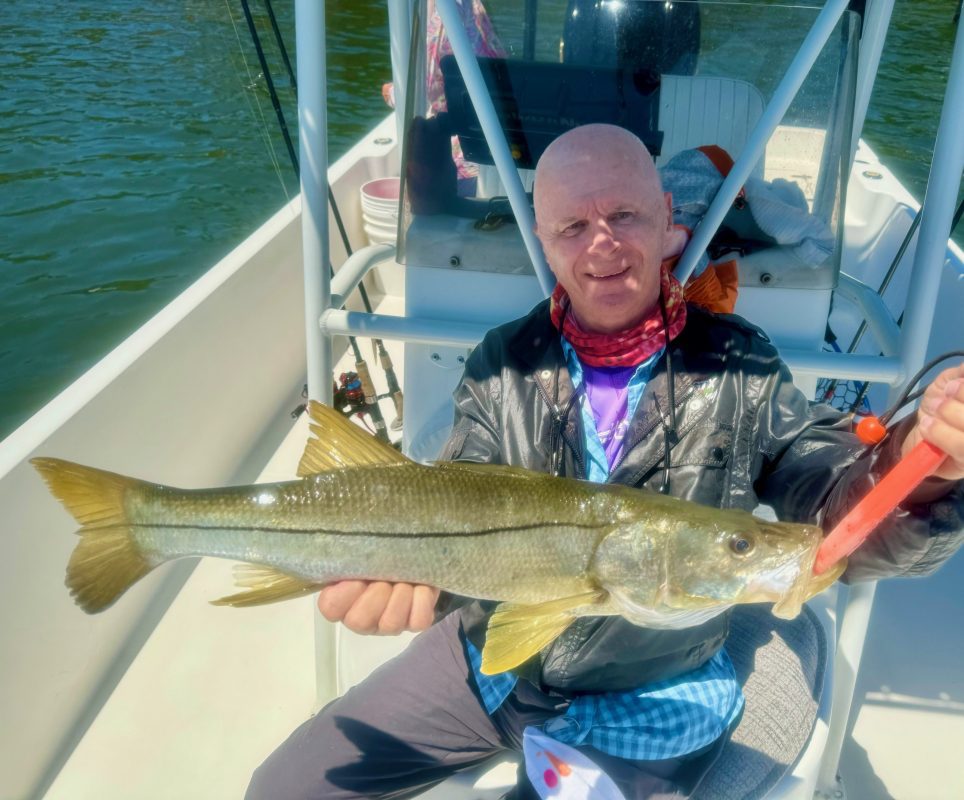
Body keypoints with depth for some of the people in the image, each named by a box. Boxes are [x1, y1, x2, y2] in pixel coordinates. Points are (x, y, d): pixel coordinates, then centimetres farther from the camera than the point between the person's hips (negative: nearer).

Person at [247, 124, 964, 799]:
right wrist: (404, 573, -35)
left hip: (654, 709, -2)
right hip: (491, 661, 3)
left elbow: (841, 518, -18)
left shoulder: (740, 370, -12)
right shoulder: (503, 366, -8)